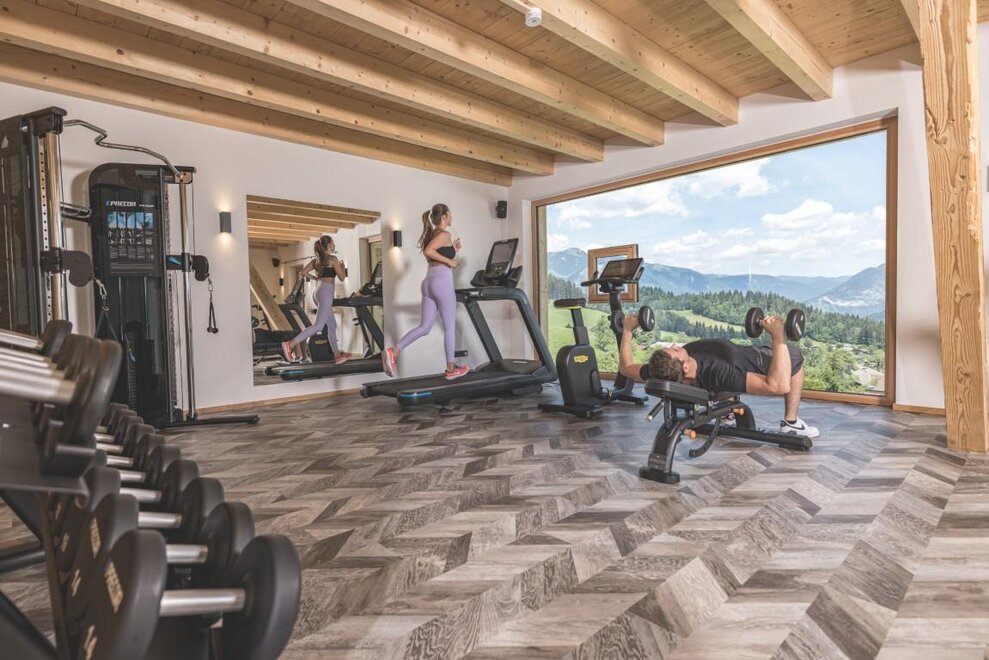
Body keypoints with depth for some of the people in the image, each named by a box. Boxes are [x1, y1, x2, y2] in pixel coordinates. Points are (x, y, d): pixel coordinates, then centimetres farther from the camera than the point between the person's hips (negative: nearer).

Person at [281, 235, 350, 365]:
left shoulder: (317, 260, 15)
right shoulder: (333, 259, -5)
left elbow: (304, 272, 13)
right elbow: (342, 277, -3)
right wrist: (343, 266, 15)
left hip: (319, 292, 9)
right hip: (326, 292, -9)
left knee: (332, 325, 13)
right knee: (318, 325, -14)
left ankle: (337, 355, 16)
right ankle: (291, 344, -24)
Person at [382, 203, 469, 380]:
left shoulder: (432, 234, 20)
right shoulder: (444, 234, -6)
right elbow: (428, 251, -23)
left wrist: (452, 250, 24)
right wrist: (450, 261, -15)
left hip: (429, 282, 8)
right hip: (442, 282, -8)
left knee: (424, 327, 7)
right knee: (450, 327, 3)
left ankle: (393, 351, -9)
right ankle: (451, 369, 11)